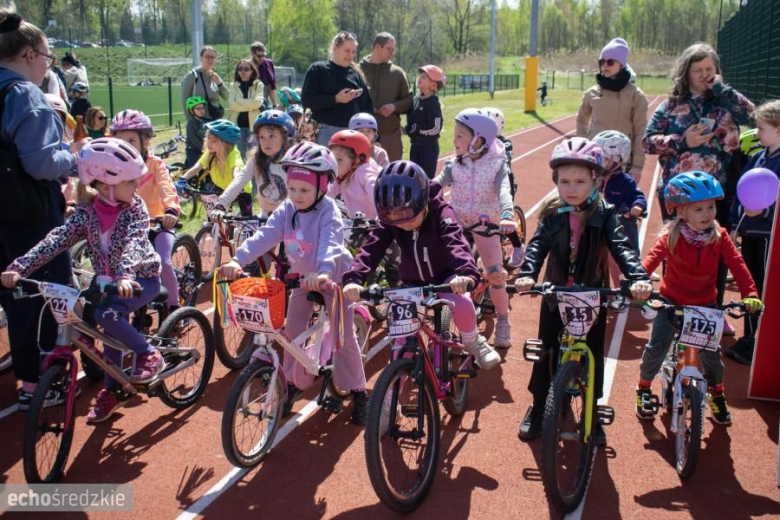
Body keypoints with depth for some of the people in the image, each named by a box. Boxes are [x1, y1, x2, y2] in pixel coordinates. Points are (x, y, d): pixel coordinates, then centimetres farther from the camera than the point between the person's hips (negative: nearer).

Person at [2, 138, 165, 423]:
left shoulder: (135, 208, -15)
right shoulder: (87, 211, -7)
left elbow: (133, 243, -32)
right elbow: (57, 239, -15)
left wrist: (125, 275, -51)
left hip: (142, 278, -5)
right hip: (108, 281, 5)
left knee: (106, 315, -28)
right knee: (111, 330, 12)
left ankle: (148, 354, -9)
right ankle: (111, 391, 32)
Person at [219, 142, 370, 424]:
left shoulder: (328, 210, -24)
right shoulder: (287, 210, -10)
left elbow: (330, 243, -41)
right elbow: (264, 236, -21)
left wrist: (324, 273, -60)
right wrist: (238, 260, -36)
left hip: (332, 278, -5)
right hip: (302, 277, 5)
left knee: (343, 337, -1)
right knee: (293, 332, 7)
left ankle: (358, 392, 14)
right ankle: (294, 383, 28)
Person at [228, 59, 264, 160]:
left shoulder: (258, 85, 4)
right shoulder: (233, 86, 8)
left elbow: (257, 102, -13)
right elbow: (232, 104, -7)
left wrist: (239, 101, -6)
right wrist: (251, 106, -11)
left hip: (253, 123, -2)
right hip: (237, 123, 2)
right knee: (240, 154, 8)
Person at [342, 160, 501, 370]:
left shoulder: (441, 214, -27)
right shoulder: (388, 221, -17)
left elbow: (456, 243, -44)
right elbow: (371, 248, -29)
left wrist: (466, 273, -65)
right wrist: (353, 279, -48)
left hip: (445, 278, -3)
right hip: (413, 283, 3)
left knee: (461, 302, -32)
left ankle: (472, 341, 0)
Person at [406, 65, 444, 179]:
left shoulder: (433, 102, -15)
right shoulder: (415, 99, 6)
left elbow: (435, 128, -19)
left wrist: (417, 129, -18)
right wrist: (408, 129, 2)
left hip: (429, 147, -8)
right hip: (415, 146, 8)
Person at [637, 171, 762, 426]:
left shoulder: (720, 237, -11)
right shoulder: (672, 236, -16)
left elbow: (737, 265, -14)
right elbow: (652, 258, -27)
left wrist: (750, 294, -26)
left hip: (704, 303, 2)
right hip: (671, 300, -2)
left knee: (711, 352, 1)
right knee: (656, 347, -7)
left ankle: (717, 394, 29)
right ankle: (644, 388, 18)